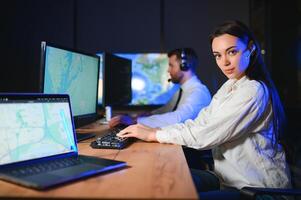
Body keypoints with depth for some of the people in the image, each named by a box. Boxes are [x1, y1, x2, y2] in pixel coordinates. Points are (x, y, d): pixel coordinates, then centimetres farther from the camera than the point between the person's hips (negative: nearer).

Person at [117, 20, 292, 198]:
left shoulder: (252, 91, -21)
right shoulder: (229, 86, 7)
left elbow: (205, 134, -24)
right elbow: (200, 124, 0)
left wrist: (154, 135, -16)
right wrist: (154, 129, -10)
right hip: (232, 178, 7)